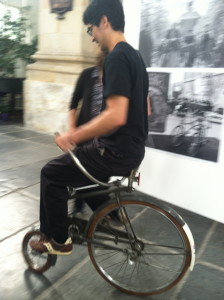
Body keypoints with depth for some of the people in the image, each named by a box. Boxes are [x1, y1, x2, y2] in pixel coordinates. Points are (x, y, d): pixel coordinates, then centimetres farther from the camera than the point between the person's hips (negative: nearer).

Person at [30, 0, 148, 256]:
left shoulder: (116, 58, -18)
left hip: (117, 152, -10)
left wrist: (73, 136, -18)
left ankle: (58, 240, 18)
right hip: (132, 148, 10)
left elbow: (116, 116, -29)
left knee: (51, 174, 4)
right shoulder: (133, 55, 13)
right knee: (78, 164, 28)